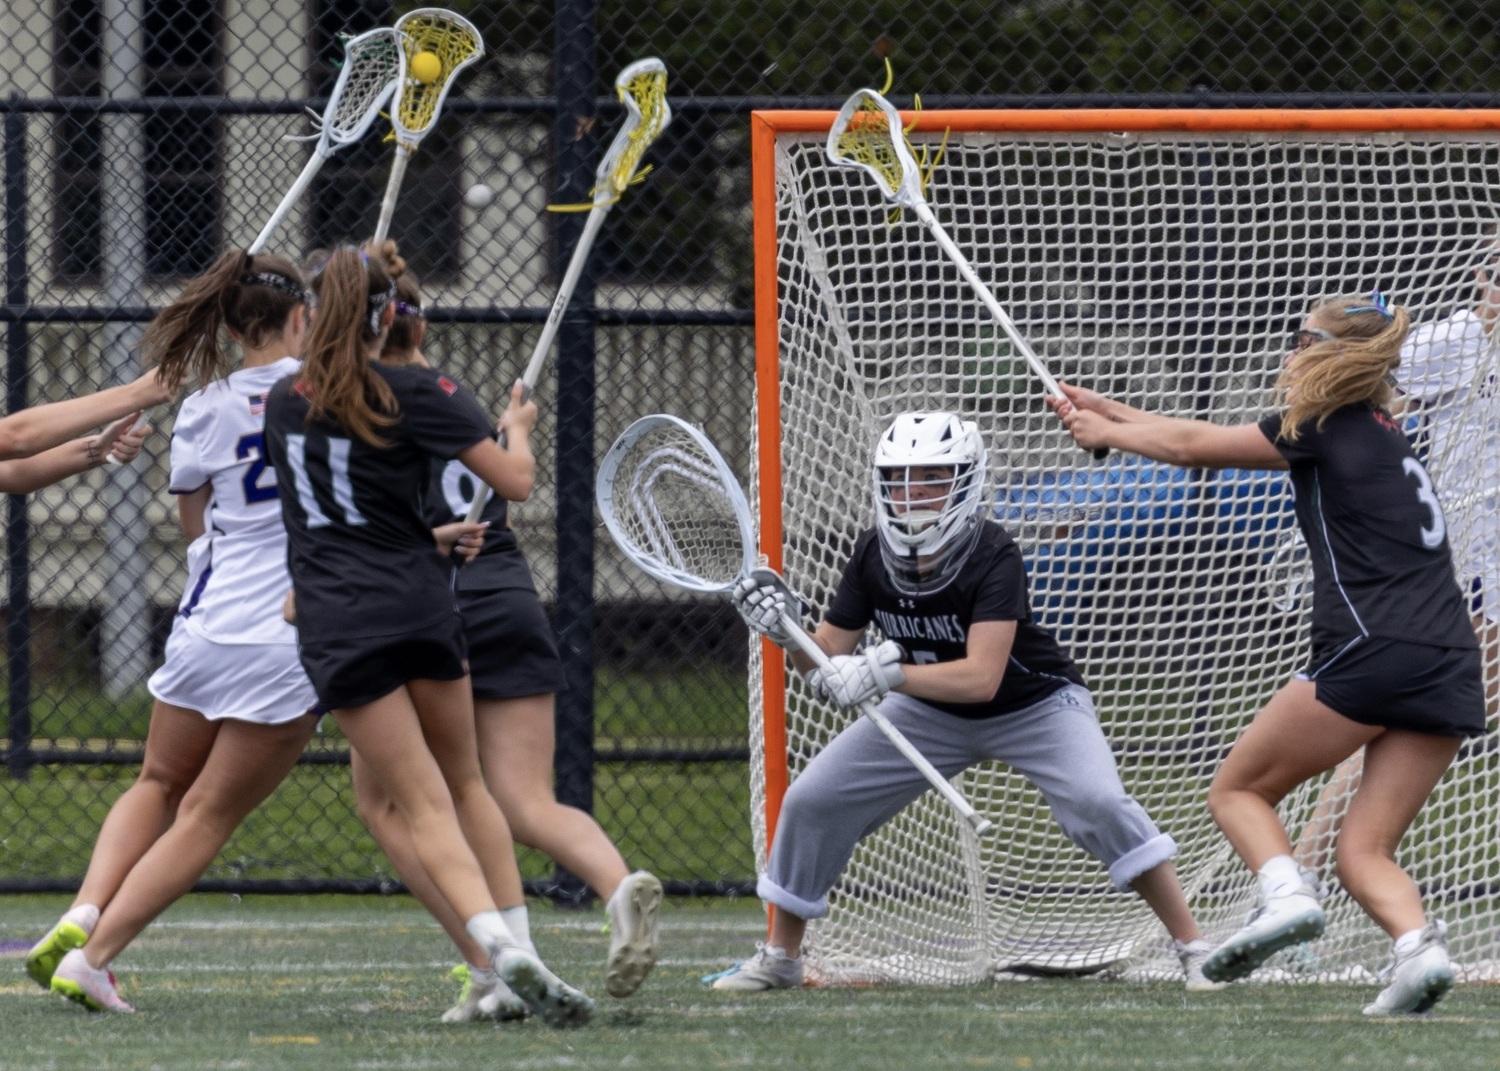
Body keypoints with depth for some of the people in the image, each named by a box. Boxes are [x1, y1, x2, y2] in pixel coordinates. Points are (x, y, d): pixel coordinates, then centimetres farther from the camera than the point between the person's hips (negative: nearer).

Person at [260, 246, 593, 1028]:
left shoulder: (283, 404, 11)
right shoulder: (419, 394, -1)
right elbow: (515, 481, -3)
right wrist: (517, 428, 18)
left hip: (336, 628, 0)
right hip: (420, 606, 0)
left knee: (424, 805, -7)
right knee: (464, 783, 18)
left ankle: (501, 948, -27)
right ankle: (519, 950, 9)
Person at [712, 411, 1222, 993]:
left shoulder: (993, 557, -31)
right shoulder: (874, 557, -16)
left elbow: (982, 677, -41)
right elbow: (829, 661, -11)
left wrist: (885, 672, -52)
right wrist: (785, 633, -31)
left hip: (1033, 703, -5)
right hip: (931, 712, 5)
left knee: (1097, 802, -29)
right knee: (811, 802, -4)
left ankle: (1194, 948, -19)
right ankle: (779, 957, 14)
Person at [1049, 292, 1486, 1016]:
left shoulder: (1323, 429, 2)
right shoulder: (1380, 435, 25)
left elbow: (1191, 447, 14)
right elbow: (1208, 441, 32)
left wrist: (1104, 433, 31)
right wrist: (1113, 413, 36)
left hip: (1372, 652, -7)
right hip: (1454, 676, 7)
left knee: (1236, 791, 8)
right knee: (1363, 851, 6)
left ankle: (1286, 894, -16)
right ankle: (1417, 945, -20)